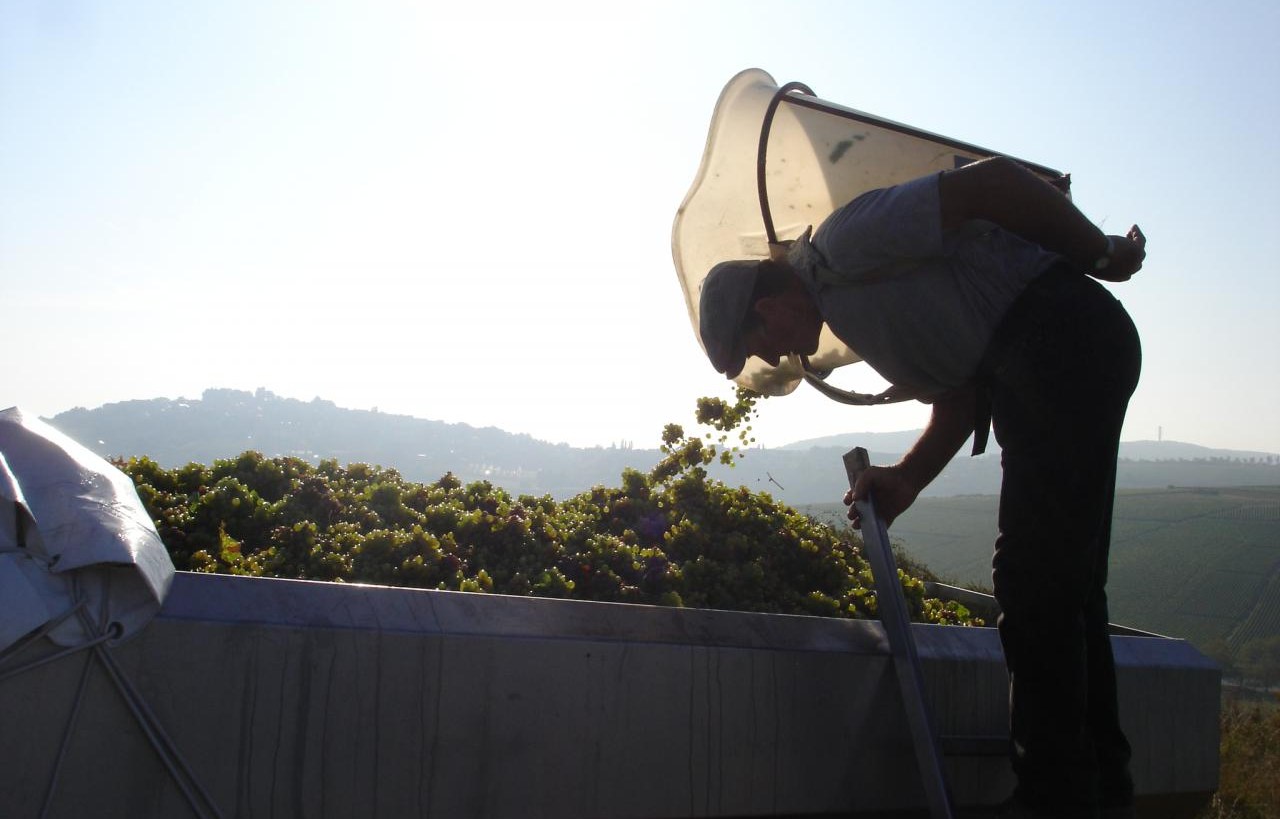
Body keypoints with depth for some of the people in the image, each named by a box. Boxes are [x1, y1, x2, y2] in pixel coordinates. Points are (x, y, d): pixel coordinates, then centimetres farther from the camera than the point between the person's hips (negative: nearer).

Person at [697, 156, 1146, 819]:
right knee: (1063, 578, 13)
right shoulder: (845, 315, 19)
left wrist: (1099, 254, -9)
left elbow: (991, 182, -16)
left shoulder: (845, 242, -10)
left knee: (1034, 576, -11)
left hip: (1064, 334, -10)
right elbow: (957, 397, 17)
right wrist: (907, 479, 3)